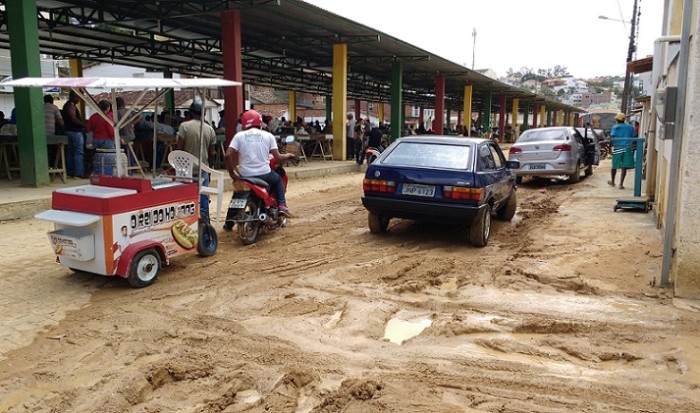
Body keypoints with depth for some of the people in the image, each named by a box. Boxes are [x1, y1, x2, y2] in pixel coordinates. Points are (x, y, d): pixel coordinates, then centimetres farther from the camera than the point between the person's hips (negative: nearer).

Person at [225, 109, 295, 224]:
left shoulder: (239, 136, 3)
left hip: (245, 176, 1)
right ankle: (282, 205, 17)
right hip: (265, 175, 0)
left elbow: (228, 155, -8)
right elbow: (278, 158, -2)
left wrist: (231, 173, 4)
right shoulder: (268, 135, 2)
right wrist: (288, 156, 19)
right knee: (278, 179, 32)